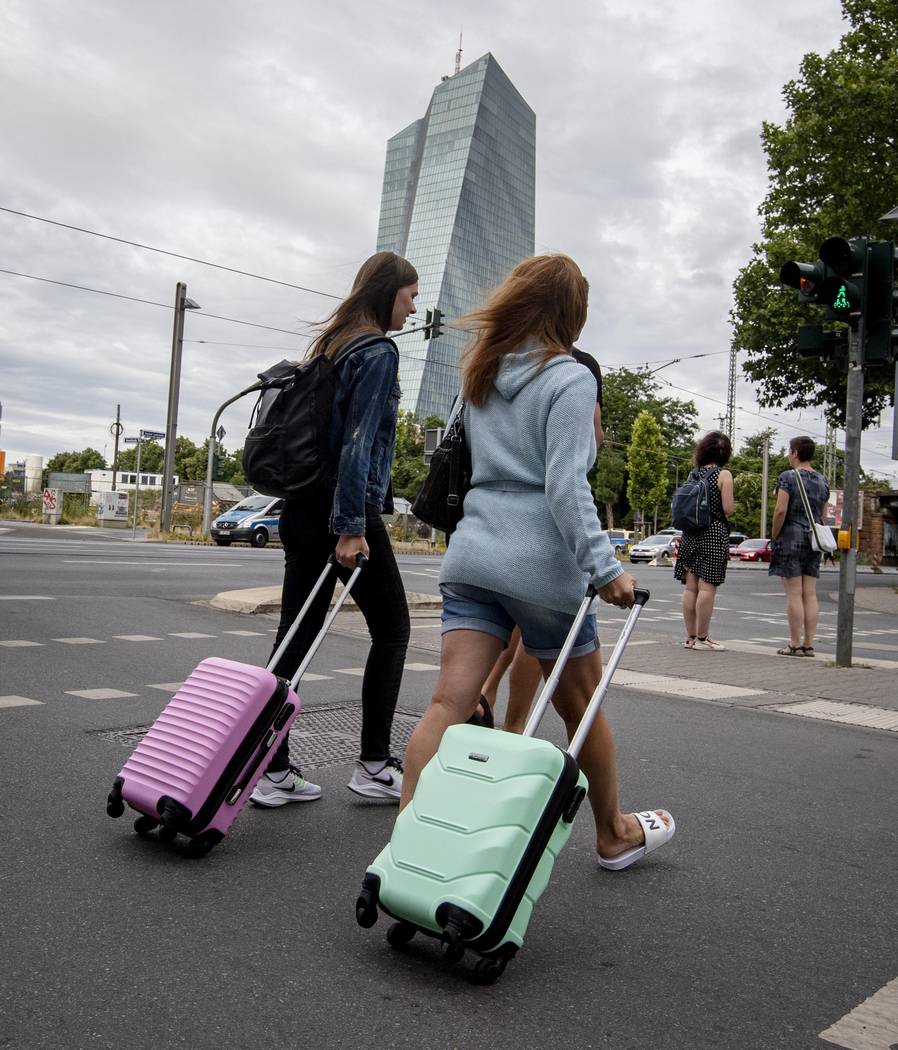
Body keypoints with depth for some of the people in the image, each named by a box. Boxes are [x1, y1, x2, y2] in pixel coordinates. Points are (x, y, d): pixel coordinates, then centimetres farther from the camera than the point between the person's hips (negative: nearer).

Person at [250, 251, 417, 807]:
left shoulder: (333, 344, 19)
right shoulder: (379, 352, -8)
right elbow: (359, 442, -17)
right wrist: (351, 526, -20)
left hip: (302, 508, 8)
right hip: (345, 510, -8)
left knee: (297, 634, 7)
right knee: (391, 628, 5)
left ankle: (274, 770, 11)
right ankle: (375, 764, 9)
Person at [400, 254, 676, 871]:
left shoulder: (482, 375, 13)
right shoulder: (569, 380, -8)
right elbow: (566, 485, -17)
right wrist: (604, 567, -17)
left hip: (473, 553, 5)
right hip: (540, 564, -5)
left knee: (451, 702, -1)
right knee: (582, 707, 12)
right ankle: (615, 835, 31)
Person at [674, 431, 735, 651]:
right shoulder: (724, 475, -6)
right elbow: (728, 508, -11)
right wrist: (734, 504, 9)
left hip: (691, 533, 6)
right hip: (714, 533, -6)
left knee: (691, 587, 8)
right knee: (707, 587, -3)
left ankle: (690, 636, 14)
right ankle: (701, 638, 0)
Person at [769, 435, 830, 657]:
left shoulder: (788, 477, -9)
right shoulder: (822, 481, 13)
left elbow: (780, 510, -16)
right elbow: (822, 515, 16)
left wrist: (774, 536, -6)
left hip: (791, 538, -6)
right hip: (814, 541, 6)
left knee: (794, 594, -5)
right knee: (810, 594, 6)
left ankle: (795, 644, -3)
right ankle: (808, 644, 8)